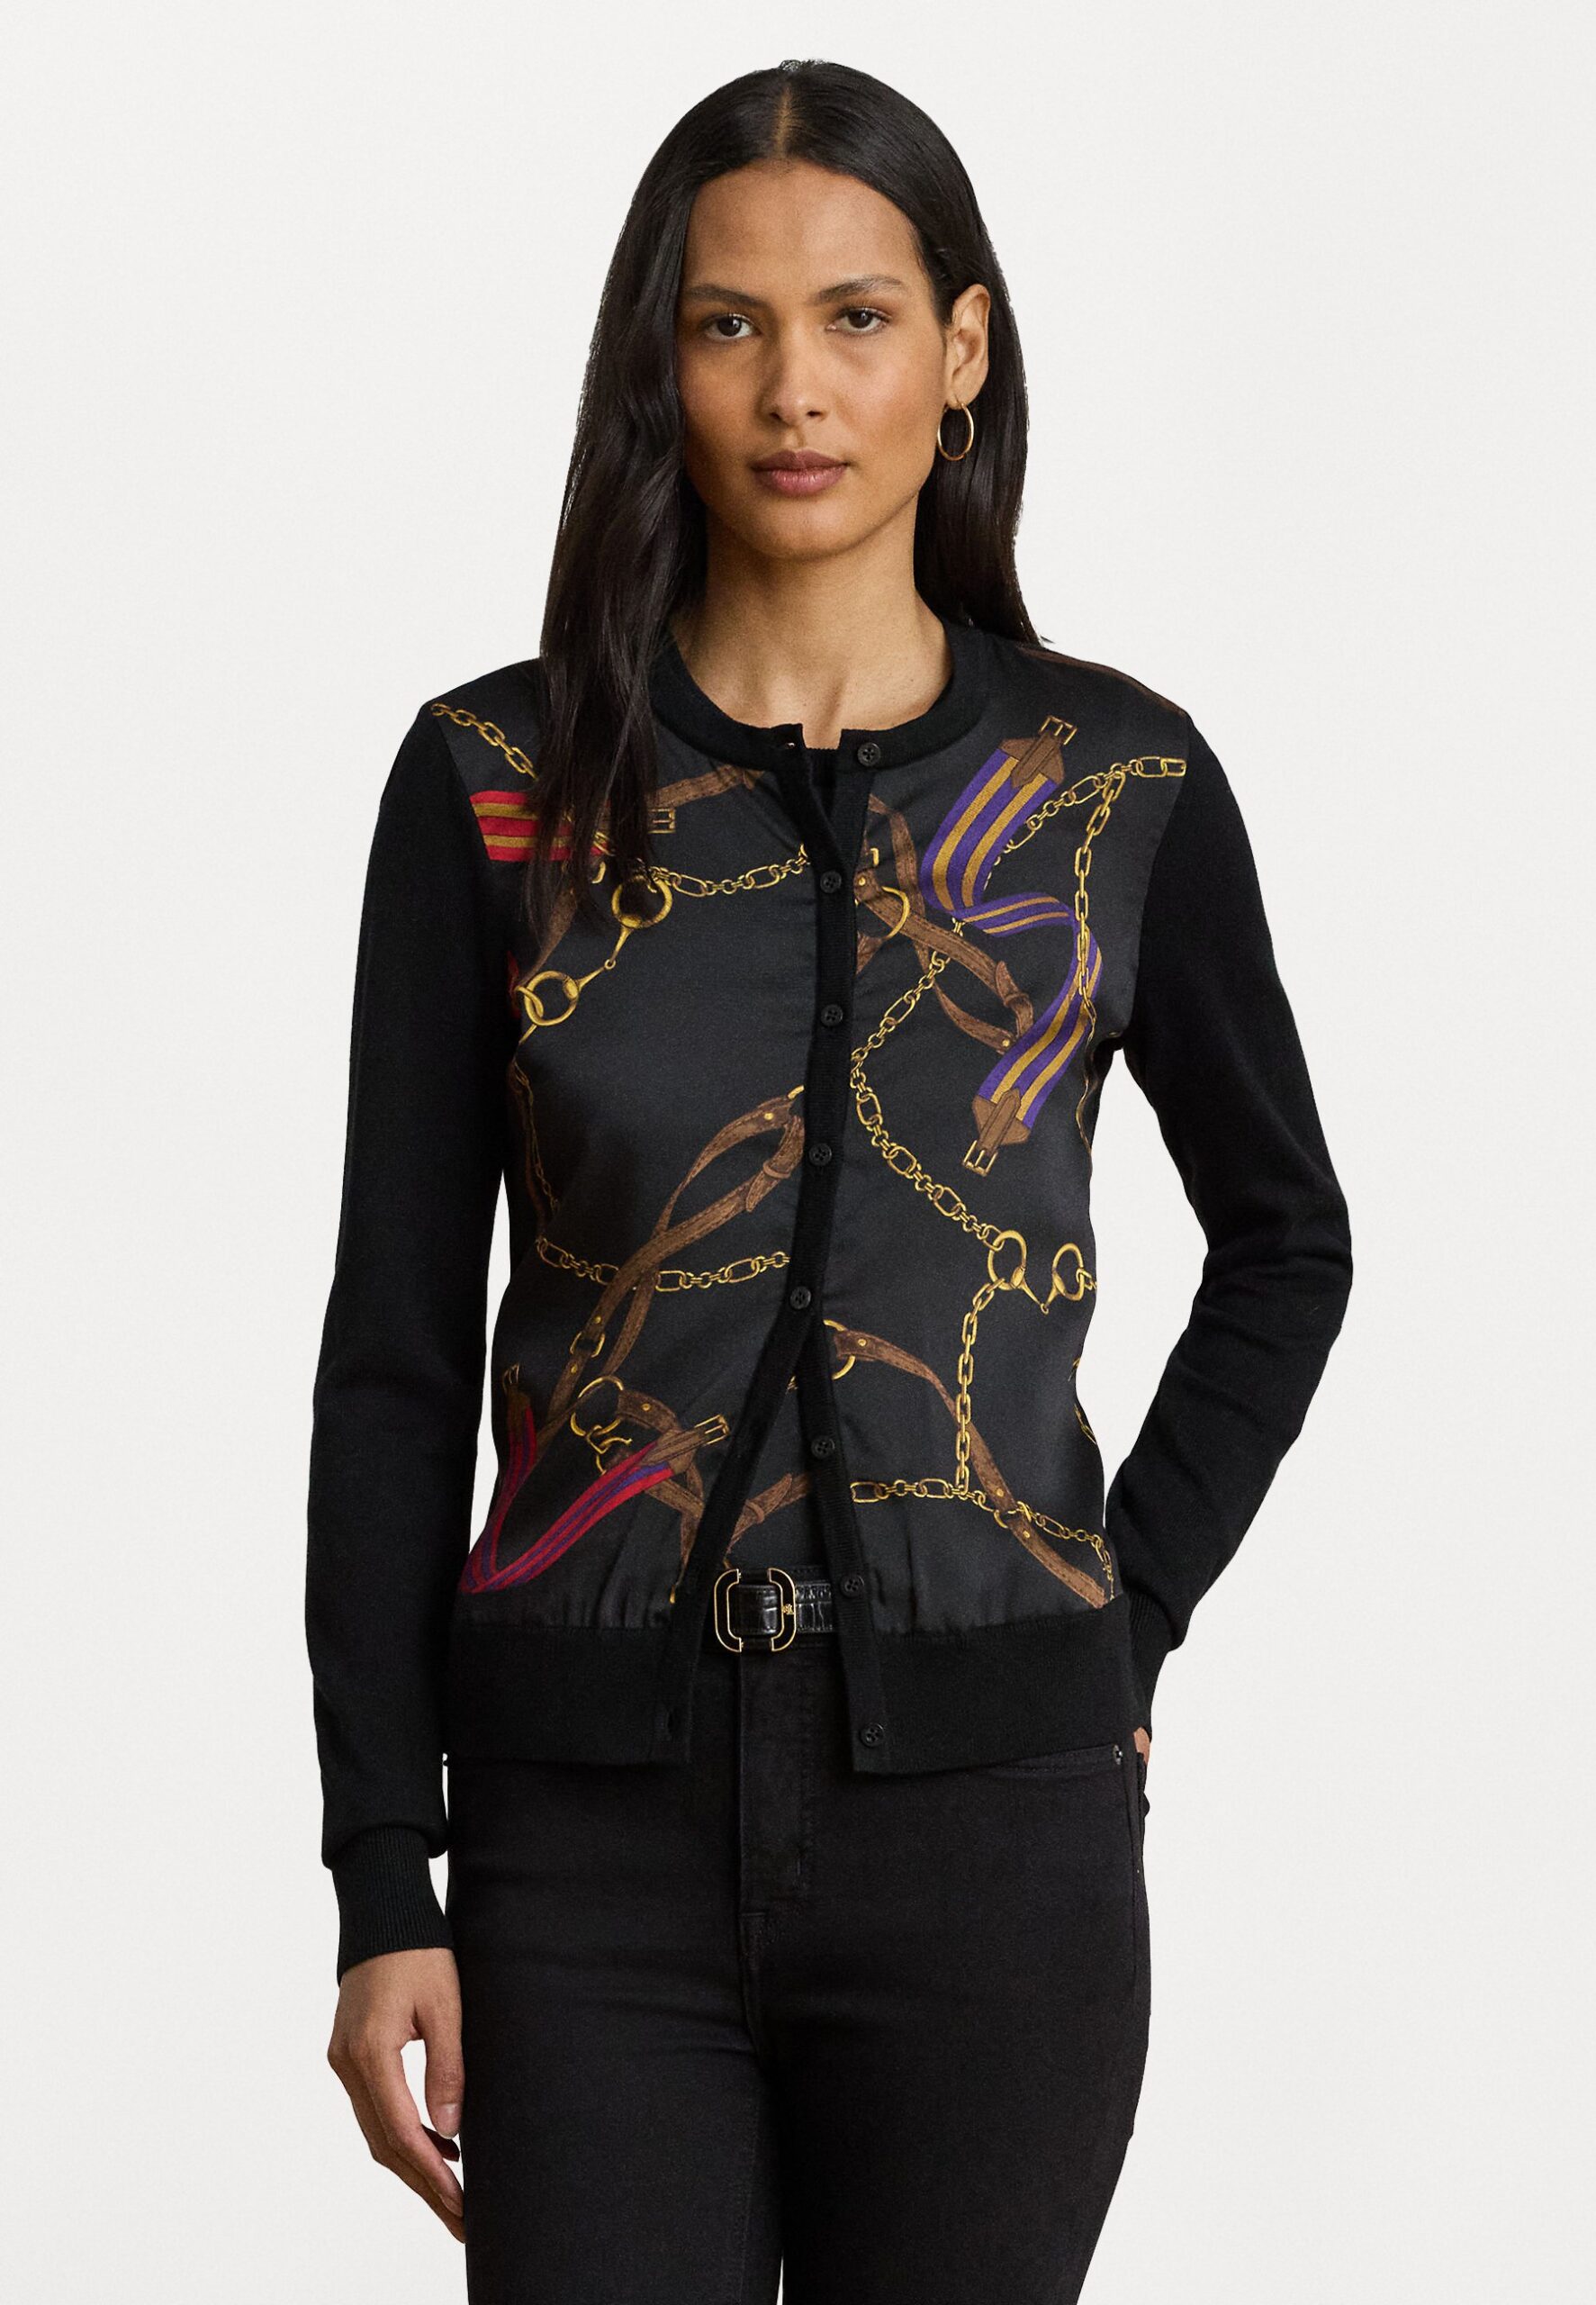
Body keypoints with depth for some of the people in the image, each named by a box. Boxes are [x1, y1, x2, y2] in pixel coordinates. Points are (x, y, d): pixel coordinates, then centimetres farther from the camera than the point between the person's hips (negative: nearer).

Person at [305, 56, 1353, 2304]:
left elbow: (1284, 1241, 17)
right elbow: (397, 1355, 1)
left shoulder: (1117, 781, 1)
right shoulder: (499, 783, 0)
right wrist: (380, 1884, -3)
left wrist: (1131, 1623, 7)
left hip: (986, 1803, 1)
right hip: (595, 1814, 0)